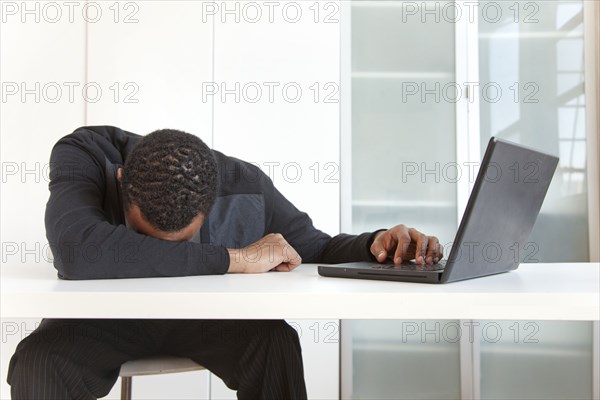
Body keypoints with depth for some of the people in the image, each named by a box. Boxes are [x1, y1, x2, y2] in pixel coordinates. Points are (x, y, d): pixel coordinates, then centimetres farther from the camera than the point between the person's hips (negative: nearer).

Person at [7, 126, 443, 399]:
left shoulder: (245, 186, -21)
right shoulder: (84, 154, -28)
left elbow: (315, 249, -5)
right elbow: (78, 252, -49)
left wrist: (375, 244, -29)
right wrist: (235, 258, -46)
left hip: (207, 312, 1)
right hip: (104, 314, 0)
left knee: (277, 340, -27)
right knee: (36, 362, -31)